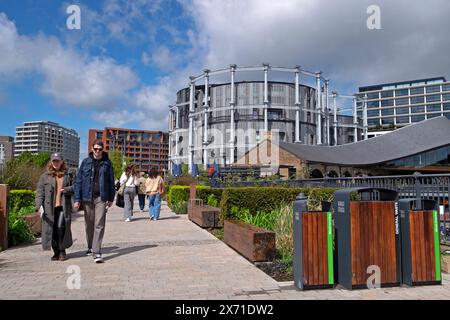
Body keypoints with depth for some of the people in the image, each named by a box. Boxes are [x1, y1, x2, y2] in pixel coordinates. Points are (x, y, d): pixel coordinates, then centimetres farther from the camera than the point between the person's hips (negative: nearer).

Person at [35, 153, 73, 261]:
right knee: (52, 229, 2)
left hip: (63, 207, 0)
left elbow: (74, 188, 9)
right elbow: (40, 192, 4)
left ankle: (62, 251, 7)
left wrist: (65, 190, -10)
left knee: (61, 227, -10)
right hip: (49, 208, 1)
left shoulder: (67, 175, 11)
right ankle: (56, 252, 16)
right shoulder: (45, 176, 8)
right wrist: (39, 206, -7)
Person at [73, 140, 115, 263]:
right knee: (89, 224, 12)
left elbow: (111, 181, 8)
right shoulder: (85, 162, 3)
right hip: (88, 197, 1)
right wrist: (77, 199, -2)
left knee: (99, 225, -5)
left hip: (101, 198, -1)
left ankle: (97, 252, -4)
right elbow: (78, 180, 3)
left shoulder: (107, 163, 3)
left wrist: (111, 198, 7)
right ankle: (90, 247, 29)